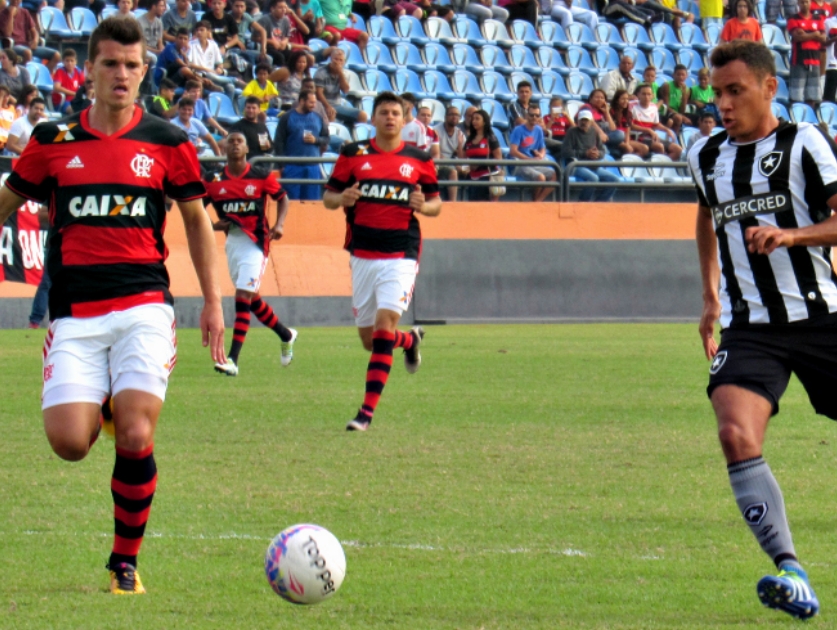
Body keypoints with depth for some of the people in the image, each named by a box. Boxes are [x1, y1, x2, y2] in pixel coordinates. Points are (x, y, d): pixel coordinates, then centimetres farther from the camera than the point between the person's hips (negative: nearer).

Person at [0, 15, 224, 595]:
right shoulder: (53, 141, 7)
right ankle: (100, 405, 25)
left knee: (135, 438, -16)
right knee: (69, 443, -14)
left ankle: (126, 562, 3)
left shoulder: (167, 143, 6)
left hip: (144, 306, -1)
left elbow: (196, 219, 15)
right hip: (74, 313, 1)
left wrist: (213, 300, 10)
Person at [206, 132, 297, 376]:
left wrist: (279, 225, -5)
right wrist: (212, 225, -11)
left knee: (243, 297, -14)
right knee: (251, 298, 14)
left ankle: (232, 360, -19)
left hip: (255, 243, -5)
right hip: (232, 243, 5)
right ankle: (286, 335, 39)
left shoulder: (261, 176, -4)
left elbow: (282, 198, 10)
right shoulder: (213, 180, 1)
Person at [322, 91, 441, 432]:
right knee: (369, 338, 7)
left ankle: (367, 410, -19)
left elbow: (436, 203, 12)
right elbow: (328, 197, 9)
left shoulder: (419, 159, 5)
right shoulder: (353, 154, 6)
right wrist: (342, 198, -14)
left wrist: (424, 206, -11)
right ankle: (411, 339, 43)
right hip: (362, 254, 3)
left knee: (384, 324, -18)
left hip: (401, 254, -2)